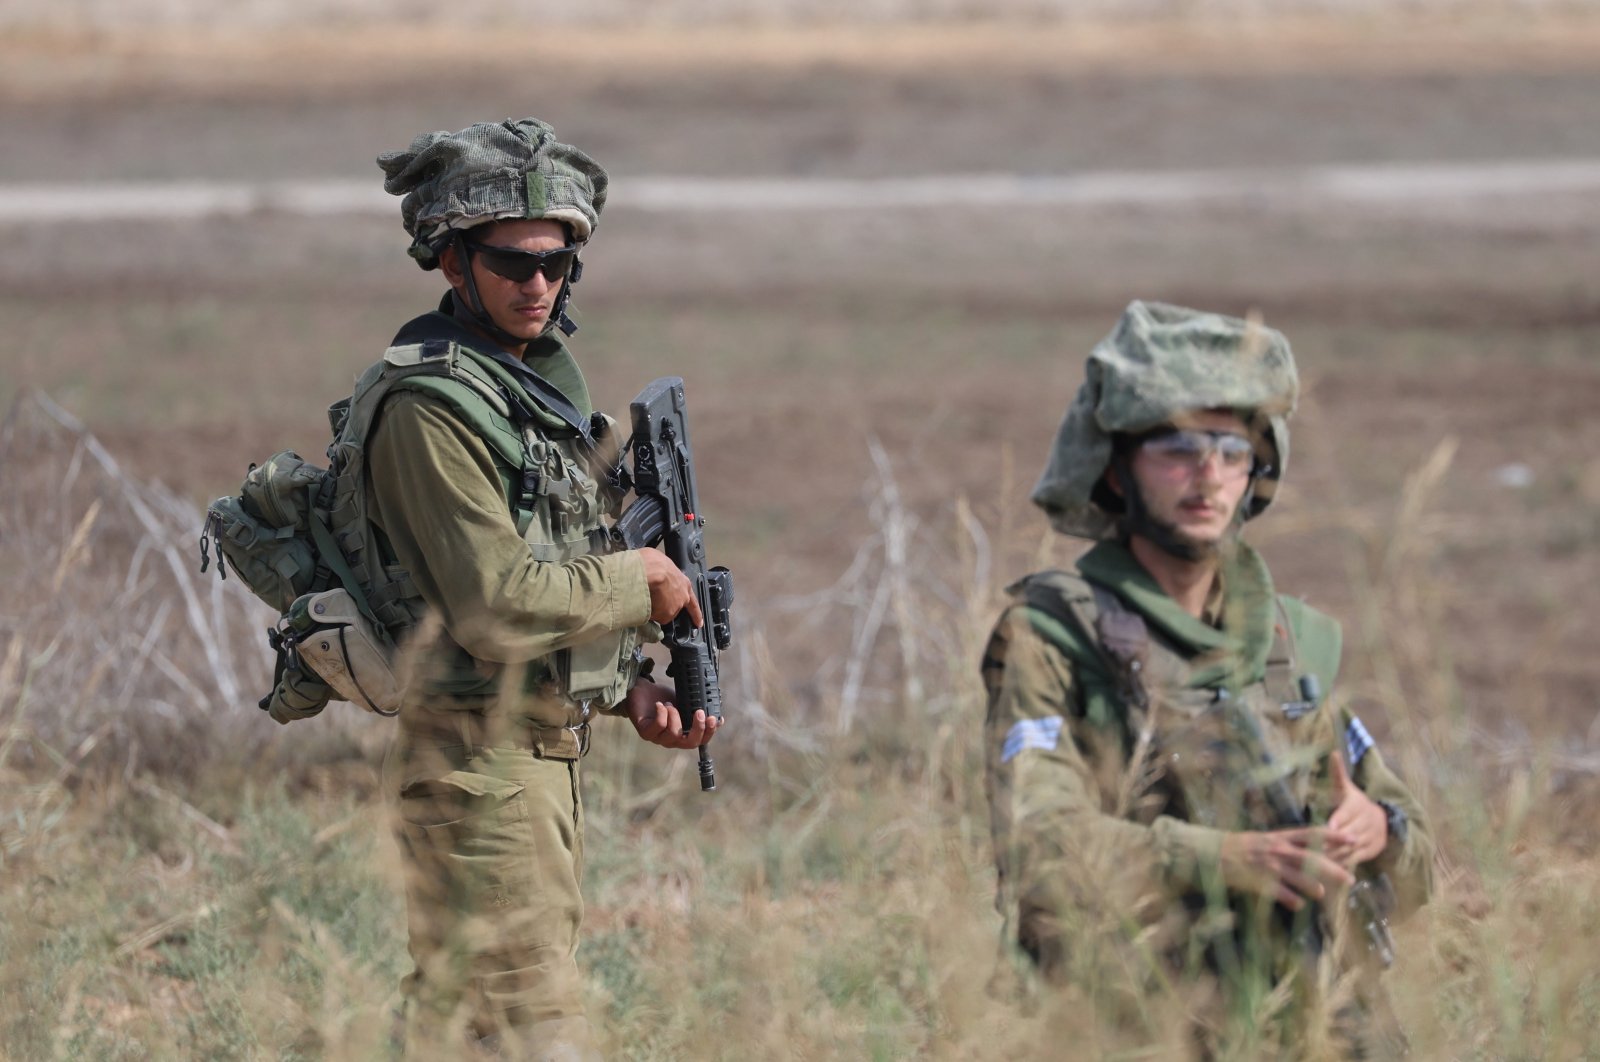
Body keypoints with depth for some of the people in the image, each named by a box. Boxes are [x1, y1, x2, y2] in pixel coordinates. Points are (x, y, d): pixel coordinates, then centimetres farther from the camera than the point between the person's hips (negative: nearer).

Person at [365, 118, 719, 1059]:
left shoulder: (543, 379, 14)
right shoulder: (431, 405, -17)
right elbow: (498, 606, -23)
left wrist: (633, 694, 8)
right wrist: (642, 584, -11)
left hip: (546, 751, 9)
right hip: (478, 758, -9)